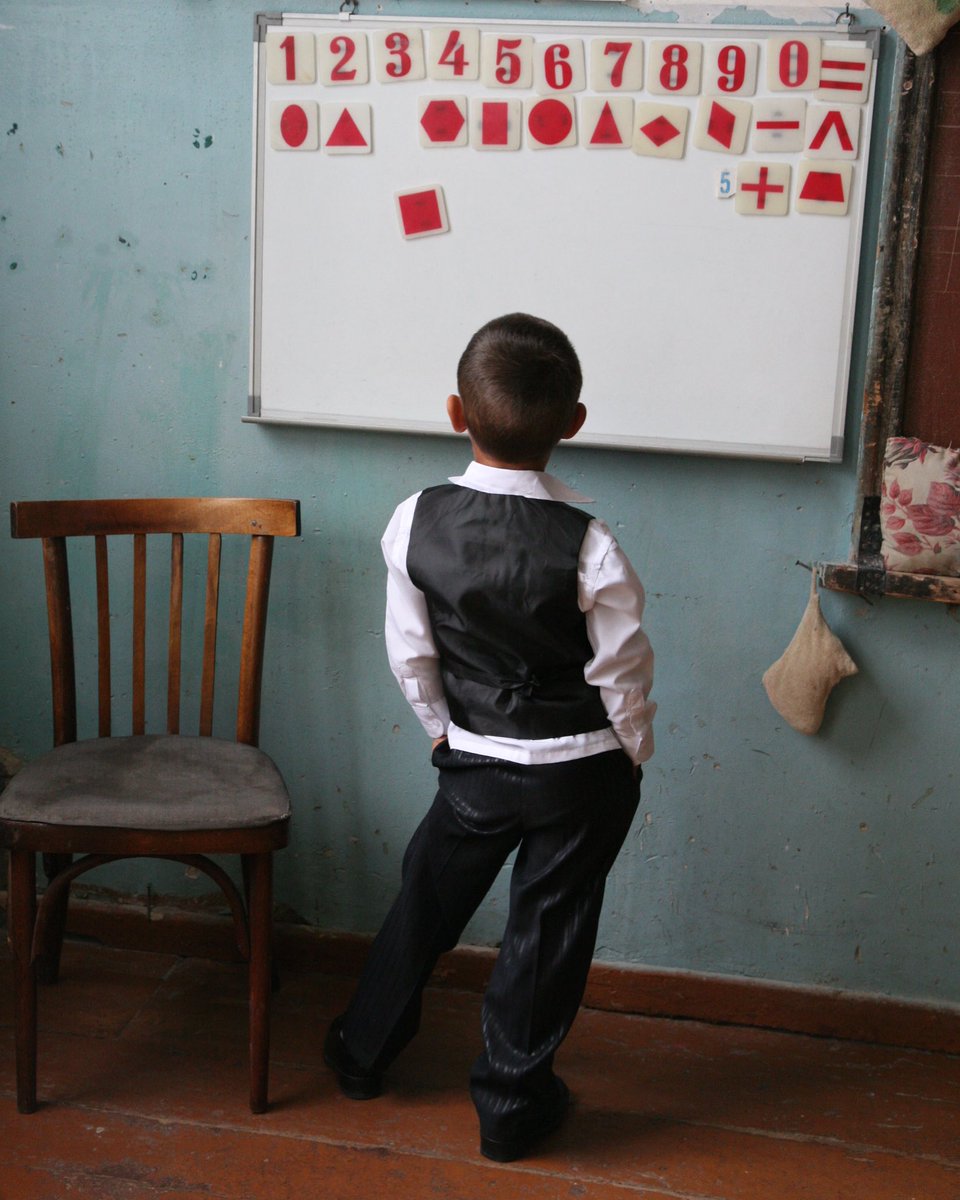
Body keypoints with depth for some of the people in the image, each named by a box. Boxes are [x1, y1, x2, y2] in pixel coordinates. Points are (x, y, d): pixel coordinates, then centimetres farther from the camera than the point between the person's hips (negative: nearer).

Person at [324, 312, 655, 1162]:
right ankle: (512, 1105, 27)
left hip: (476, 760, 2)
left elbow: (411, 656, -4)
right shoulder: (590, 548, -22)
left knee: (427, 901, 21)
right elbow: (624, 676, -12)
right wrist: (634, 755, 6)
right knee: (547, 932, 12)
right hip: (582, 772, -2)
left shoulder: (416, 523, -14)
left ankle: (363, 1051, 39)